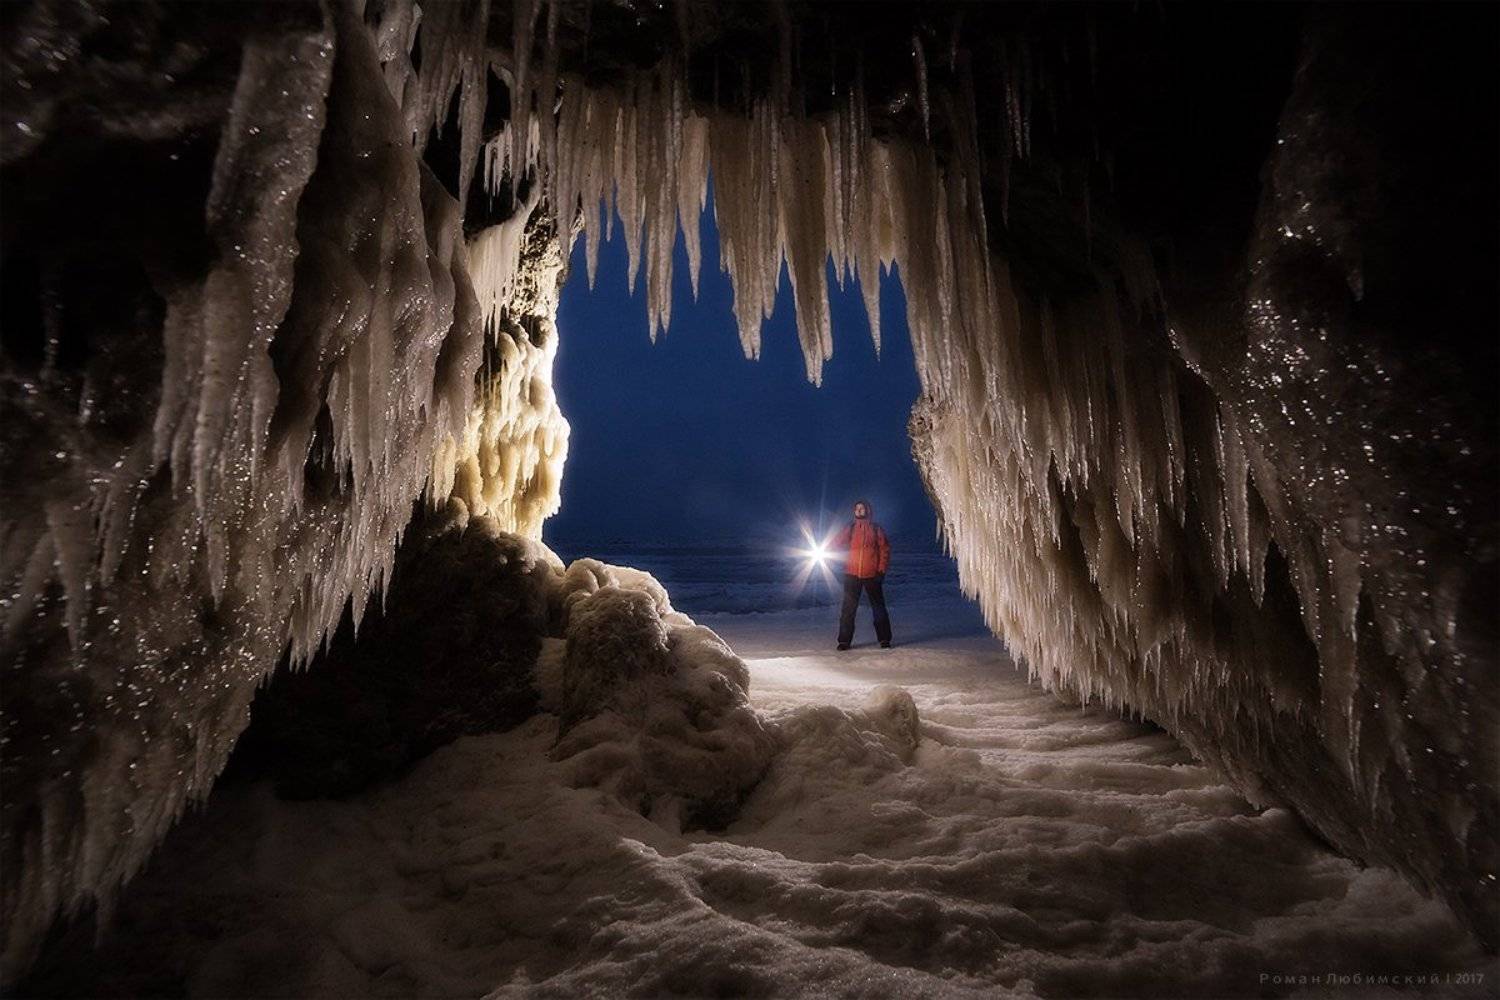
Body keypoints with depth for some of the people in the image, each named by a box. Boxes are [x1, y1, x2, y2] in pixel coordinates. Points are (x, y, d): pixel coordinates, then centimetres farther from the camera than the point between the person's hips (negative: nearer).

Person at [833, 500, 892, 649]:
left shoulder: (876, 529, 2)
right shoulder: (850, 528, 5)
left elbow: (885, 549, 0)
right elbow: (837, 544, 1)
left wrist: (882, 570, -6)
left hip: (872, 575, -1)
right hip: (852, 574, 1)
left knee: (878, 607, 8)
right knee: (848, 608, 1)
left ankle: (884, 639, 18)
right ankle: (844, 640, 7)